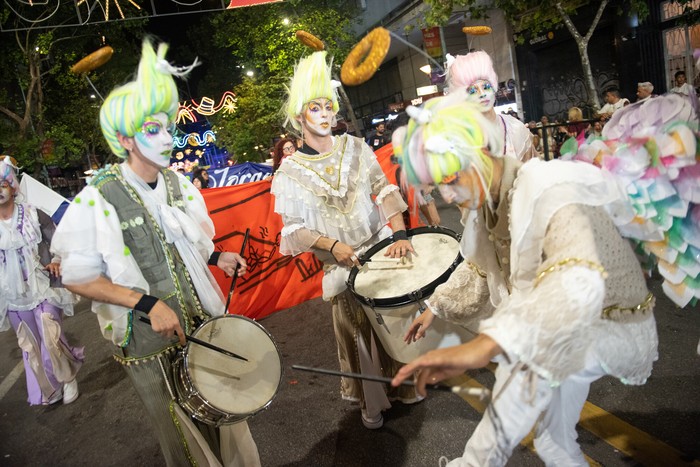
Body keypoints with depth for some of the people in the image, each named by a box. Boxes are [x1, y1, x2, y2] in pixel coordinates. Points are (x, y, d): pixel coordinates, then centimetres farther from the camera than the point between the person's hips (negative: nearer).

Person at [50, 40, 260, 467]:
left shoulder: (181, 185, 1)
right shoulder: (97, 201, -16)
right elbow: (78, 277, -13)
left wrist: (217, 258, -4)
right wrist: (146, 303, -23)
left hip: (208, 326, 5)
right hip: (149, 343, -4)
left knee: (228, 422, 16)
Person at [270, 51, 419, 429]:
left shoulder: (354, 147, 1)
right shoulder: (290, 172, -5)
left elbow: (384, 190, -6)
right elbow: (294, 228, -5)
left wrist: (400, 234, -19)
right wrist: (333, 245, -20)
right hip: (342, 264, -2)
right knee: (359, 332, 6)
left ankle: (405, 383, 35)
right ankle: (371, 400, 29)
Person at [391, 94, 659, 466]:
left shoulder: (549, 195, -33)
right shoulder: (488, 203, -6)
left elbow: (577, 282, -53)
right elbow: (479, 268, 13)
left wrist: (482, 345, -65)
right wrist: (437, 309, 8)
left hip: (616, 328, -8)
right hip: (569, 335, 8)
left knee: (538, 343, -36)